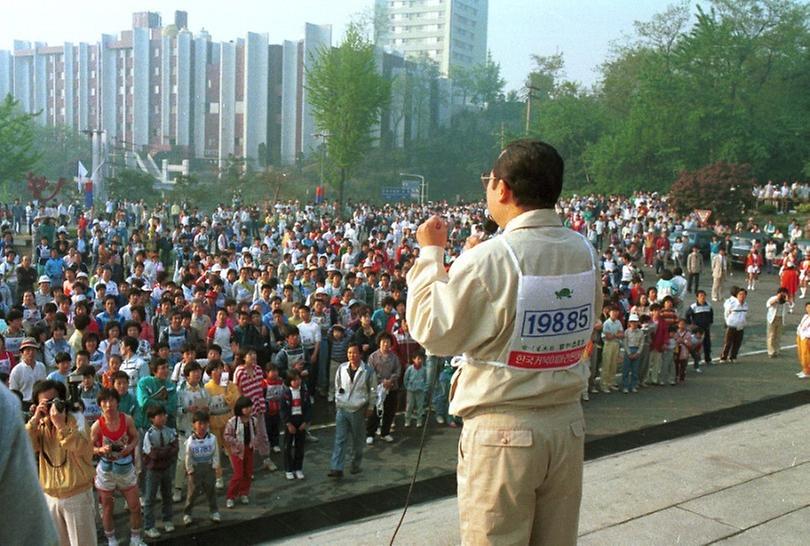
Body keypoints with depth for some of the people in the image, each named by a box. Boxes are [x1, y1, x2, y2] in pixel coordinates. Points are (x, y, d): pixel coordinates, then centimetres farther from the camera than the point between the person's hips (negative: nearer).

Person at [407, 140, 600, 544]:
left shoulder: (487, 261, -20)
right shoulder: (585, 252, -2)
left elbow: (432, 333, -11)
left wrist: (430, 253, 0)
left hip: (503, 431, -6)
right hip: (568, 424, 6)